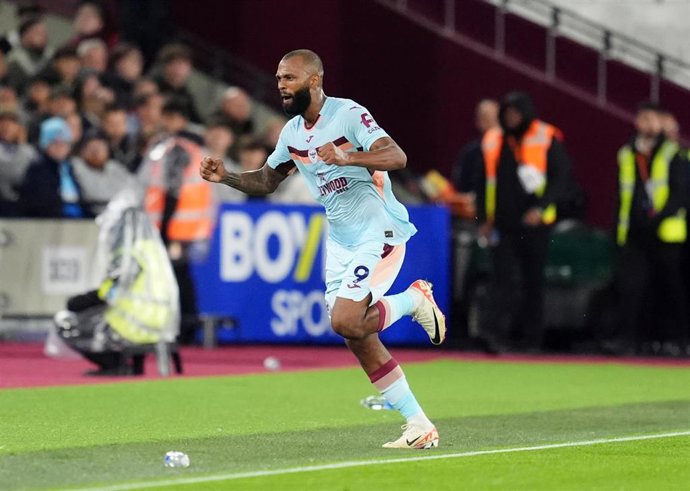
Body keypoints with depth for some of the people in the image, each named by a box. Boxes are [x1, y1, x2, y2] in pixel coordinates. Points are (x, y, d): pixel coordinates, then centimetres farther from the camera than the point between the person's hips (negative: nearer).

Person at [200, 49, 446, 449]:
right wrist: (226, 177, 3)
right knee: (358, 338, 3)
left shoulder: (348, 115, -15)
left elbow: (397, 157, -25)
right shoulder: (292, 133, 9)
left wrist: (349, 158, -41)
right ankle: (419, 427, 9)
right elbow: (266, 181, 21)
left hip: (378, 233, -8)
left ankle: (414, 300, 4)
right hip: (340, 240, 8)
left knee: (346, 322, -23)